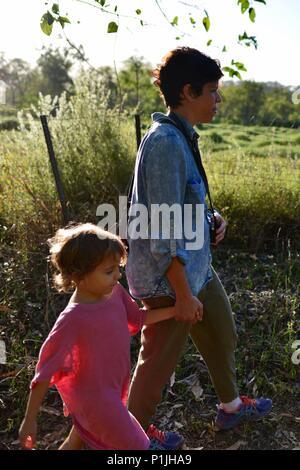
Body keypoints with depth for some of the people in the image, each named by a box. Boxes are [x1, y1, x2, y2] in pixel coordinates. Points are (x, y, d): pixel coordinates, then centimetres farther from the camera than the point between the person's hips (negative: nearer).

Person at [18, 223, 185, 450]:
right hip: (95, 398, -7)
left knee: (83, 436, 30)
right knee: (135, 444, 12)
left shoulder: (114, 290, -13)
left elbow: (138, 317, 6)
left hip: (112, 385, 7)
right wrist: (30, 420, -18)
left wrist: (177, 309, 2)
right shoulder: (73, 319, -32)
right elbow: (45, 372, -24)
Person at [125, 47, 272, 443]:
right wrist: (183, 294, -20)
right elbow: (163, 232, -25)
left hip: (196, 266, 10)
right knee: (158, 363, 10)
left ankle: (231, 406, 50)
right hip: (170, 278, -10)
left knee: (222, 335, 25)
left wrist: (210, 218, 1)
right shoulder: (166, 143, -24)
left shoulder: (181, 137, 7)